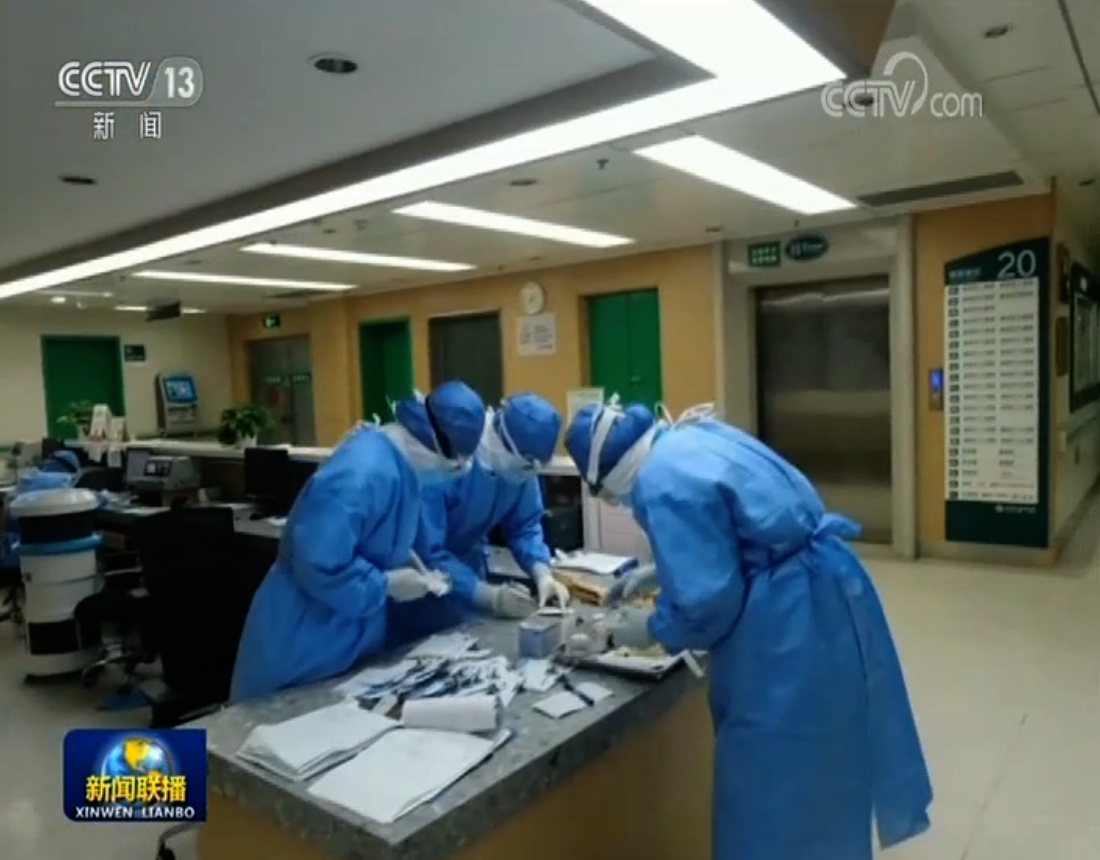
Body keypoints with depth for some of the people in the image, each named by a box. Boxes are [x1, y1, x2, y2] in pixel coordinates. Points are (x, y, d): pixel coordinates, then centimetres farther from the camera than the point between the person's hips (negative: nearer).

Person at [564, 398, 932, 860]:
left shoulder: (662, 484, -21)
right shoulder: (693, 436, 8)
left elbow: (705, 602, -21)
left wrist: (652, 629, -1)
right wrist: (657, 574, 20)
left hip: (787, 623, -10)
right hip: (823, 592, 10)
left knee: (773, 774, 9)